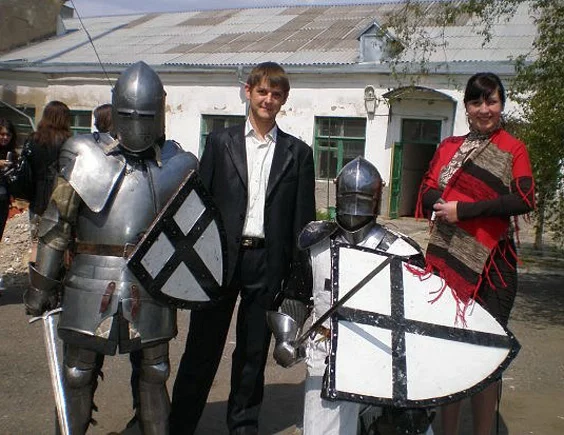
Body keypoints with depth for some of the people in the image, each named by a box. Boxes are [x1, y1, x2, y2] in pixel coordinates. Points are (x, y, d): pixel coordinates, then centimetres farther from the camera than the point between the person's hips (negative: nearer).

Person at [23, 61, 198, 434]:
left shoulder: (177, 165, 2)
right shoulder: (85, 157, -1)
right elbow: (57, 225, 2)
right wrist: (42, 285, 2)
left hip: (152, 287, 1)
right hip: (92, 286, 0)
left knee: (155, 375, 14)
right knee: (78, 376, 10)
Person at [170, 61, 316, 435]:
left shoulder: (298, 153, 6)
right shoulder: (221, 142, 6)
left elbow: (303, 218, 4)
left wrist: (299, 276, 0)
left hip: (267, 262, 1)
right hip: (220, 256, 0)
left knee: (254, 352, 12)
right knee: (202, 348, 5)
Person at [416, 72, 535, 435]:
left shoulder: (514, 149, 4)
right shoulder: (448, 147, 14)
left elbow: (524, 200, -11)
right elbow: (427, 195, 5)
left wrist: (463, 209, -15)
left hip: (492, 262, -3)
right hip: (447, 259, 3)